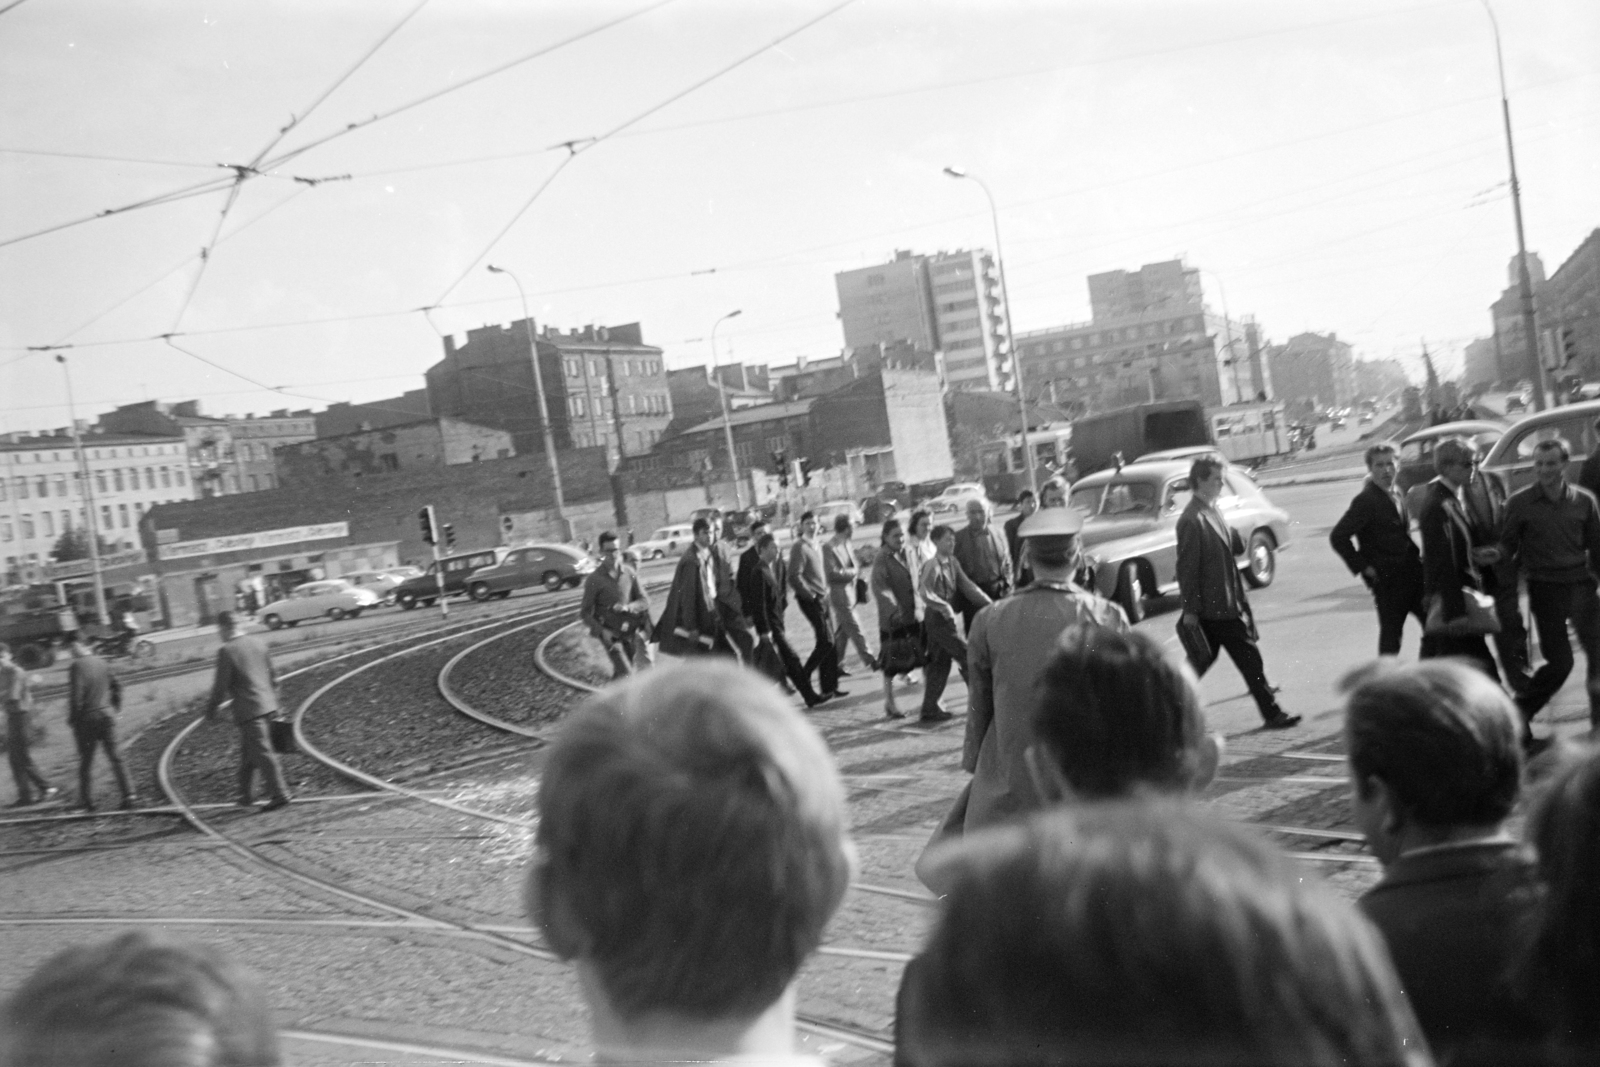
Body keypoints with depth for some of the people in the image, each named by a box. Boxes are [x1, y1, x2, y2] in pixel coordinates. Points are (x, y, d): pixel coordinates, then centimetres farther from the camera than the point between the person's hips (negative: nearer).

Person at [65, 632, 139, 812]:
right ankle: (129, 795, 0)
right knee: (115, 758, 6)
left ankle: (86, 802, 13)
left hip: (86, 718, -5)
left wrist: (72, 718, -6)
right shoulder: (101, 662, 6)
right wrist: (116, 708, 19)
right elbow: (116, 686, 11)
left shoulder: (76, 666, -13)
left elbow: (75, 695, -17)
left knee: (86, 762, 7)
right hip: (107, 716, 5)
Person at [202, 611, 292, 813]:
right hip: (266, 704, 8)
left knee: (263, 753, -3)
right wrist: (274, 701, 21)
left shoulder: (226, 651, -14)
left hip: (247, 710, -8)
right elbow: (272, 675, 12)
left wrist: (211, 710, 2)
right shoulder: (259, 643, 7)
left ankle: (280, 795, -1)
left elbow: (221, 686, -11)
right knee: (247, 752, 19)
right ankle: (244, 795, 27)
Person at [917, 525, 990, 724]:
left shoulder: (952, 562, 8)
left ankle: (930, 709, 17)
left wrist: (988, 603, 2)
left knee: (940, 663, 12)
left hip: (947, 617, 9)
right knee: (966, 657, -4)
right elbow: (924, 592, -26)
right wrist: (945, 607, -31)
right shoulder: (932, 565, -16)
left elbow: (966, 585, 8)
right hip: (938, 618, -9)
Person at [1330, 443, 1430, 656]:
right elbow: (1338, 537, -19)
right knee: (1391, 632, -1)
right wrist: (1363, 567, -17)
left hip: (1411, 572, 8)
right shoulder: (1366, 501, -14)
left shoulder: (1396, 495, 11)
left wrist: (1416, 558, 8)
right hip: (1387, 580, -8)